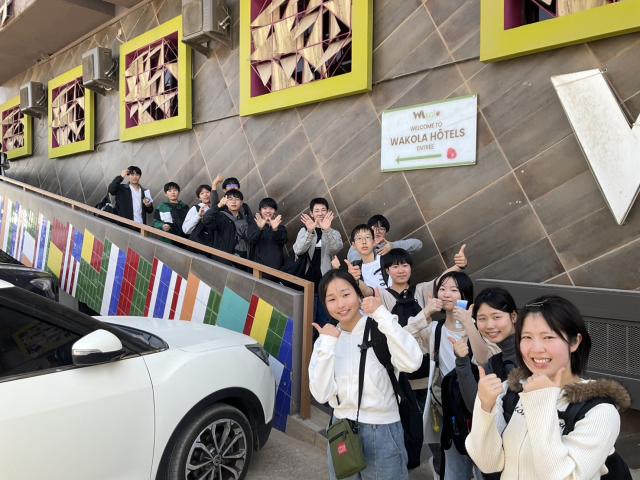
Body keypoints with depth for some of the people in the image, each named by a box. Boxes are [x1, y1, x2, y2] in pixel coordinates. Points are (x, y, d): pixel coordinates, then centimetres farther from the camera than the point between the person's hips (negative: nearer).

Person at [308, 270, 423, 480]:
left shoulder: (380, 329, -12)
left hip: (381, 432, -3)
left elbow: (412, 363, -31)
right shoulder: (325, 339, 1)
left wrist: (382, 314, -26)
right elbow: (321, 394, -10)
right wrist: (328, 343, -15)